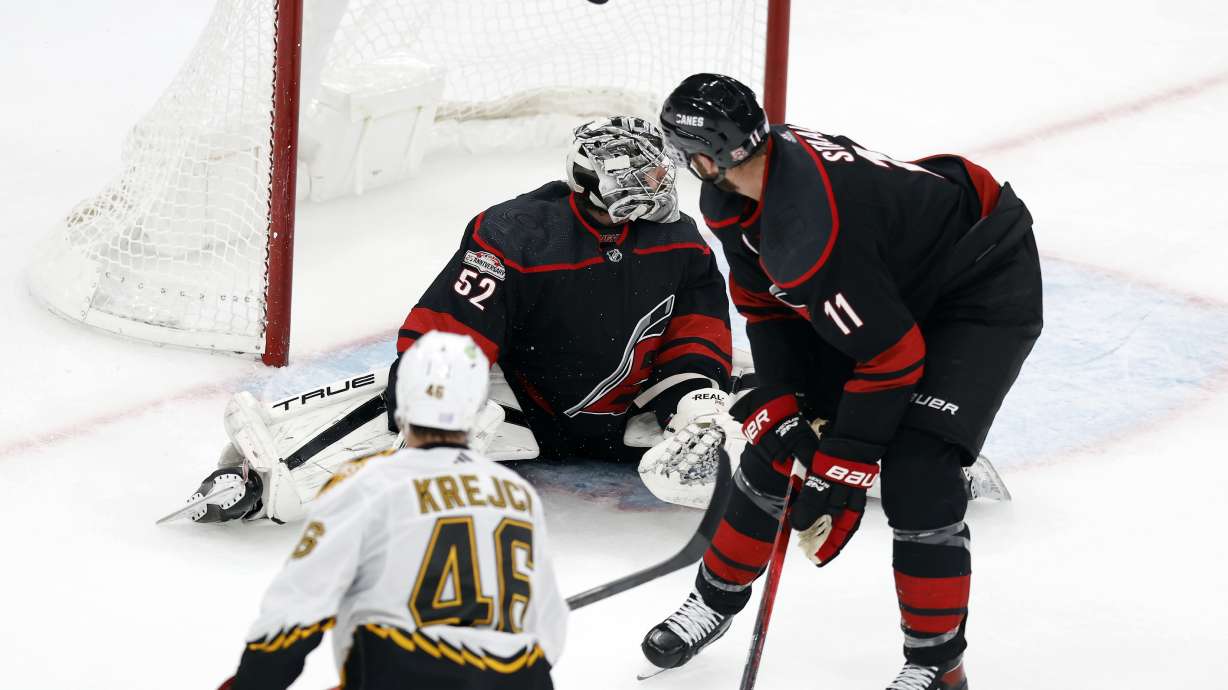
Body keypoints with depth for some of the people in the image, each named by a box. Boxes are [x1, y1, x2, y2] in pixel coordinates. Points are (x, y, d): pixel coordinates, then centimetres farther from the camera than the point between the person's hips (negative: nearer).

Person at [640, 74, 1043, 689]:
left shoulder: (810, 234, -38)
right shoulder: (732, 198, -11)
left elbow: (892, 355, -31)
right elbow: (765, 304, 2)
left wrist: (839, 474, -23)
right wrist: (781, 410, -8)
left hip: (985, 287, -9)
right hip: (889, 280, 9)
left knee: (915, 476, -19)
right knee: (777, 436, 7)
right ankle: (716, 598, 25)